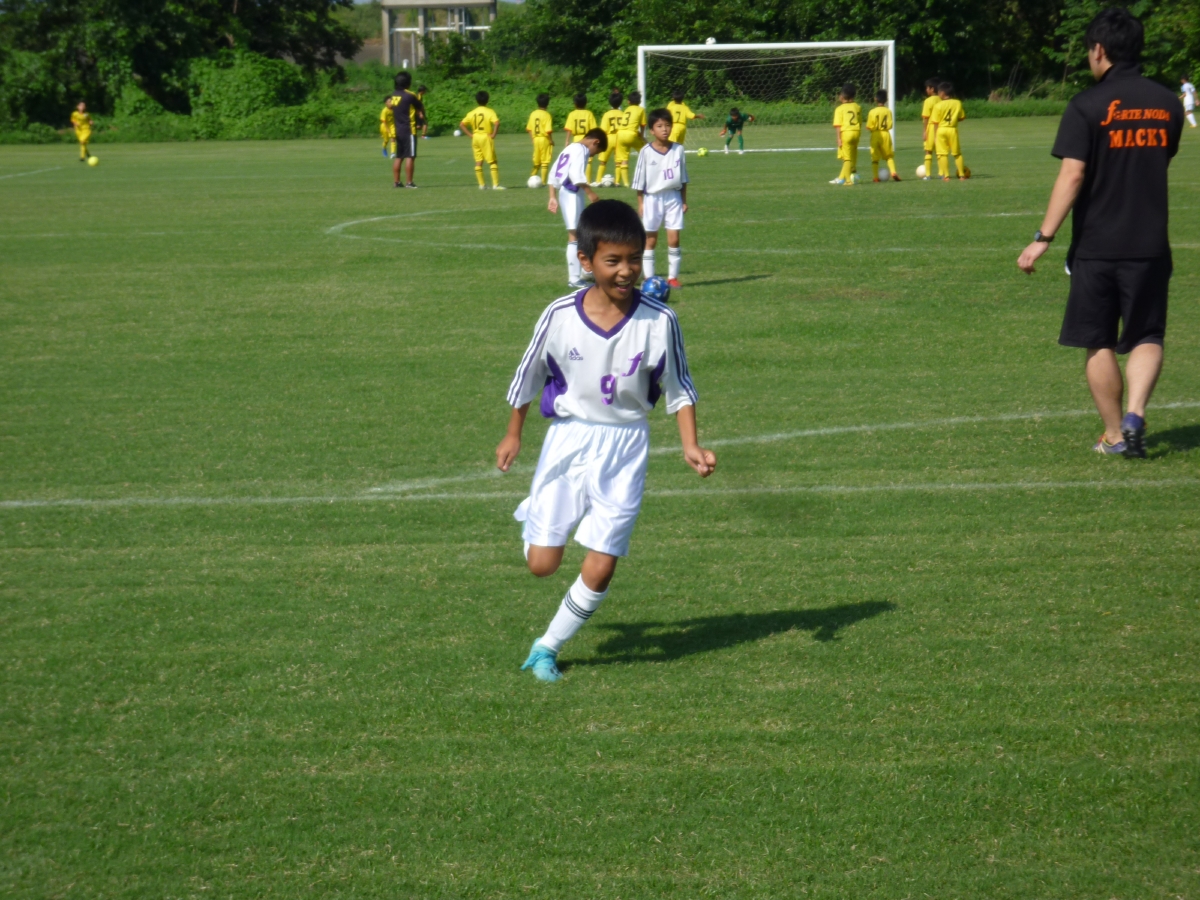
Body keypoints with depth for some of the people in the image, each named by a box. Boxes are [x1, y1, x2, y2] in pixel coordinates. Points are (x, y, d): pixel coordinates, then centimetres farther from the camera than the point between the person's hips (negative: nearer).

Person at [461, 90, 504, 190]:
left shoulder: (472, 113, 6)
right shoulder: (490, 111, -8)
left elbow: (461, 124, 4)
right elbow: (497, 123, -24)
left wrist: (470, 134, 5)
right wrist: (494, 134, -14)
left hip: (475, 138, 5)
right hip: (486, 137, -5)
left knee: (478, 162, 9)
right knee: (493, 162, 0)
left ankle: (481, 184, 10)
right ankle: (496, 184, -6)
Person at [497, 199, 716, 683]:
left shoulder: (659, 322, -13)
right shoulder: (560, 316, -12)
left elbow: (679, 389, 0)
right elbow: (528, 375, 5)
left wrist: (691, 446, -11)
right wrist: (513, 434, 15)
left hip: (625, 447, 0)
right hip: (568, 440, 0)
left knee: (600, 569, -5)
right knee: (541, 564, 0)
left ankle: (548, 647, 18)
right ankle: (535, 517, 37)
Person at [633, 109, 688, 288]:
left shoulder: (678, 149, 0)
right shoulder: (646, 152, -7)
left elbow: (683, 178, 8)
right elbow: (639, 180, -2)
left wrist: (684, 200, 8)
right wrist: (640, 203, -2)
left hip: (673, 197, 1)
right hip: (652, 198, -1)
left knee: (674, 238, -3)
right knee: (650, 239, 6)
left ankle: (673, 276, 7)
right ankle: (649, 278, 11)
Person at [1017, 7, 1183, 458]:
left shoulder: (1087, 106, -10)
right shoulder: (1167, 104, 4)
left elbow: (1072, 175, -17)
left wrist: (1043, 238, -16)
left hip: (1096, 246, -3)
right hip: (1150, 244, 3)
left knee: (1099, 342, 9)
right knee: (1147, 337, 11)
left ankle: (1114, 434, 13)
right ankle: (1135, 414, -11)